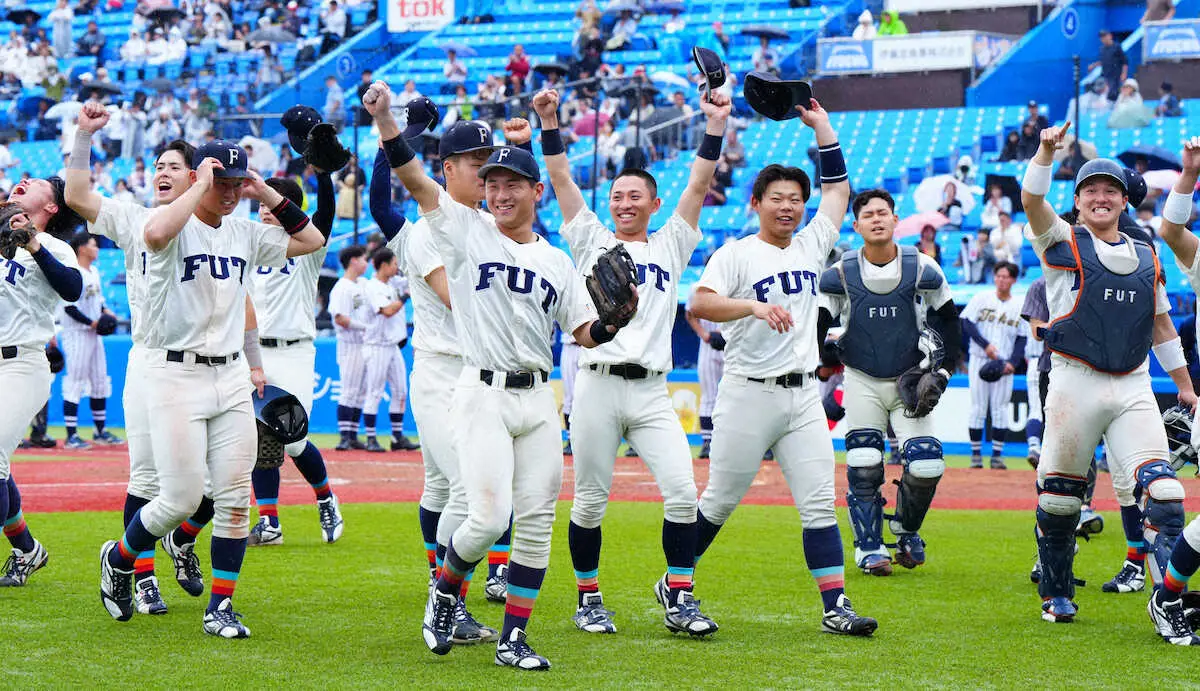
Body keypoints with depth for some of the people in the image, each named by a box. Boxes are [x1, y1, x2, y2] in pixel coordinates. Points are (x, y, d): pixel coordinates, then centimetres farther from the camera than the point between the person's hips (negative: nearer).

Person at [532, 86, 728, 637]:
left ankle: (678, 597, -1)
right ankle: (589, 599, 14)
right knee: (589, 500, 2)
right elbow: (561, 181, 8)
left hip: (651, 391, 1)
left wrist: (714, 129, 1)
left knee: (682, 492, -11)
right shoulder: (592, 241, 16)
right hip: (597, 385, -1)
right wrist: (549, 124, -1)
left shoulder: (670, 246, 18)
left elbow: (699, 187, 10)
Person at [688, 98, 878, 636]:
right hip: (749, 394, -5)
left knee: (819, 504, -3)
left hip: (803, 395, 5)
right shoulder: (736, 254, -3)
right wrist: (754, 306, -33)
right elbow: (699, 303, -19)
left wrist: (821, 127, 19)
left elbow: (838, 187, 23)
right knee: (720, 500, 4)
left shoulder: (811, 246, 14)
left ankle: (835, 607, -5)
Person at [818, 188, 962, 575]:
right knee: (863, 470, -5)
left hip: (910, 382, 0)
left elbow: (949, 319, 9)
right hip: (862, 383, 0)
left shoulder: (923, 270, -4)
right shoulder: (840, 275, -5)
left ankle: (906, 530, 16)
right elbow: (817, 326, 1)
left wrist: (945, 368, 3)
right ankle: (870, 548, 7)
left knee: (926, 466, -10)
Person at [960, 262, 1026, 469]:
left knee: (1000, 409, 0)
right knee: (978, 407, -1)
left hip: (1004, 364, 1)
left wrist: (1012, 362, -9)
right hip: (979, 359, -1)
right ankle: (976, 454, 5)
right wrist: (986, 345, -16)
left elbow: (1022, 339, 5)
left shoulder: (1020, 306, 6)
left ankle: (997, 456, 4)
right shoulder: (981, 299, 2)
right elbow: (967, 323, -5)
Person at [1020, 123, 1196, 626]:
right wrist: (1047, 151, -29)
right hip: (1075, 384, -3)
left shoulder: (1147, 259, 18)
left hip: (1133, 389, 3)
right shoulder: (1062, 243, 6)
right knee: (1059, 493, 2)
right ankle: (1056, 595, 19)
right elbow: (1031, 199, -13)